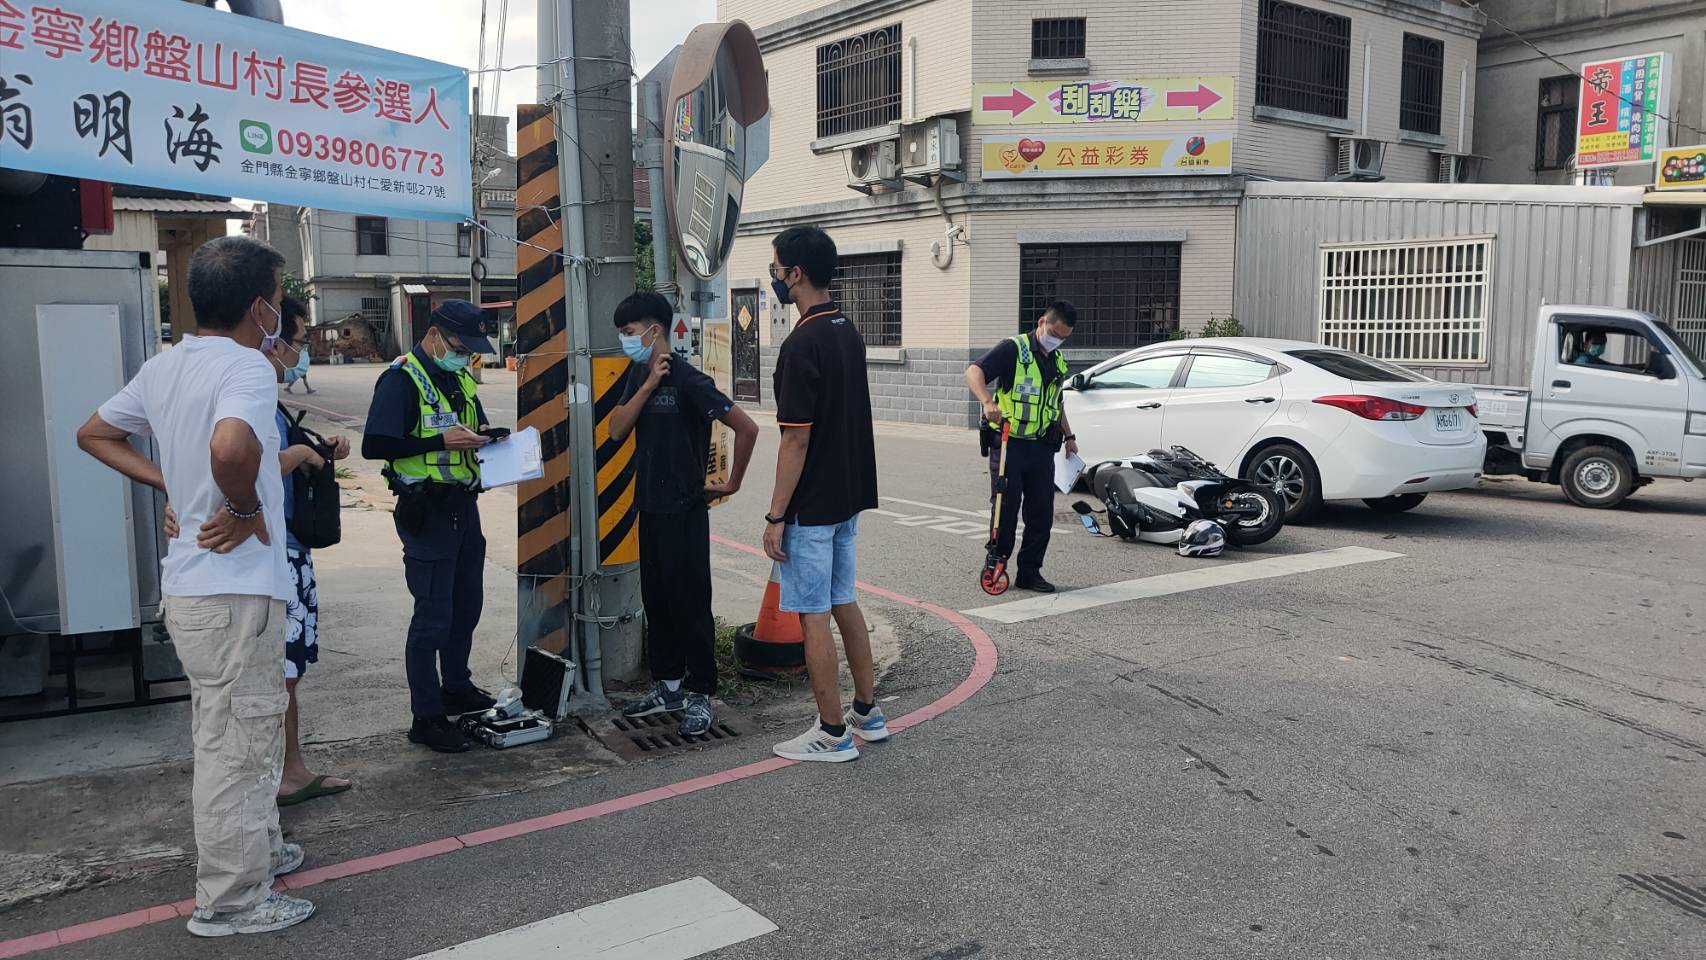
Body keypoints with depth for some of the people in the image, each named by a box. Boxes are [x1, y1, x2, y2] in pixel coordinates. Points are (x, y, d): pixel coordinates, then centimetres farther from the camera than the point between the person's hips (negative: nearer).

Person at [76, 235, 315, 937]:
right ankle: (231, 899, 12)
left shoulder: (164, 367, 9)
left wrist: (170, 484, 12)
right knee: (237, 741, 1)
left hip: (189, 584, 10)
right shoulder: (246, 366, -18)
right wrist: (247, 510, -20)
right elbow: (231, 446, -39)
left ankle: (257, 847, 38)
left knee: (226, 733, 22)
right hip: (234, 589, -10)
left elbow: (95, 435, 21)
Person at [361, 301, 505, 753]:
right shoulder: (402, 379, -12)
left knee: (466, 605, 18)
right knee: (433, 617, -3)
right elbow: (374, 445, -21)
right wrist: (441, 441, -26)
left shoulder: (460, 378, 14)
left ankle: (457, 689, 35)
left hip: (464, 506, 9)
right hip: (427, 510, -8)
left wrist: (487, 436, 4)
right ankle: (426, 718, 7)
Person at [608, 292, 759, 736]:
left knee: (690, 602, 0)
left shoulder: (687, 379, -16)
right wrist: (649, 384, -13)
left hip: (684, 510, -8)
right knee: (656, 599, 15)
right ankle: (668, 686, 27)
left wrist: (732, 483, -10)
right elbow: (616, 430, -3)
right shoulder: (638, 375, 8)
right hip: (650, 506, 8)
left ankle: (700, 696, 11)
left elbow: (746, 428, -19)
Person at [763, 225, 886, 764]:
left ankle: (833, 735, 8)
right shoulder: (849, 332, 8)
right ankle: (867, 713, 27)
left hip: (812, 506, -9)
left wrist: (775, 516, -16)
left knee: (812, 614, 0)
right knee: (843, 603, 18)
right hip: (849, 496, 9)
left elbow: (796, 440, -21)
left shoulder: (801, 345, -20)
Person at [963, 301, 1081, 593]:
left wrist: (1068, 435, 29)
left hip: (1042, 448, 6)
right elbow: (974, 371, -21)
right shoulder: (1013, 349, -7)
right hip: (1009, 445, -6)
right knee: (1006, 509, -2)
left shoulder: (1058, 361, 17)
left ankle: (1029, 572, 14)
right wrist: (987, 401, -37)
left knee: (1042, 512, 5)